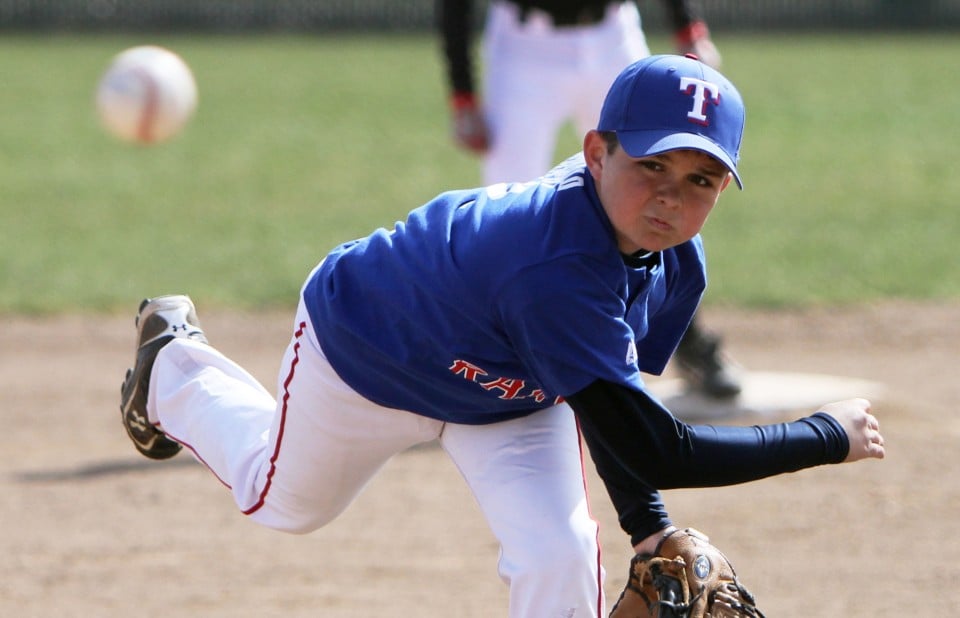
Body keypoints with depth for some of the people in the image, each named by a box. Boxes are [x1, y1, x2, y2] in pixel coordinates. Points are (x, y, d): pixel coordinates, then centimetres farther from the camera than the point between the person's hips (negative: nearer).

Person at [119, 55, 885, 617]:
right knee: (284, 501, 25)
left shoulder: (675, 264, -25)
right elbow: (656, 450, -49)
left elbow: (609, 405, -9)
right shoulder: (557, 272, -49)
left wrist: (649, 528, -18)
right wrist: (828, 438, -42)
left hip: (511, 392, 5)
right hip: (365, 351, -5)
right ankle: (174, 364, 54)